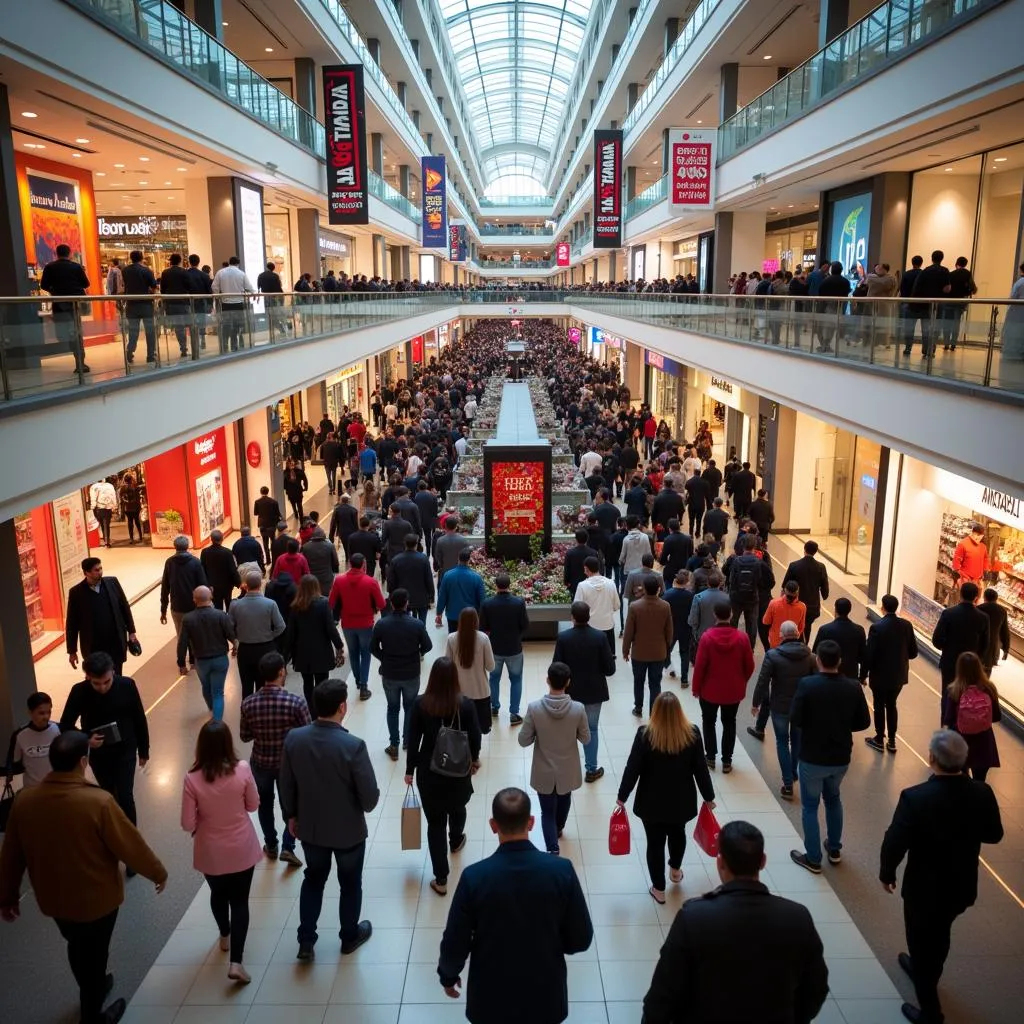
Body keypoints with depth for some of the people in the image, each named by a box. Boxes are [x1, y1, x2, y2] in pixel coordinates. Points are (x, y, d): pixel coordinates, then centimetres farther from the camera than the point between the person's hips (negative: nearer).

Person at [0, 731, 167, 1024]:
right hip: (96, 899, -5)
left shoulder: (24, 800, -16)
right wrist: (157, 872, -3)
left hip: (52, 898, 5)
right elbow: (131, 845, -20)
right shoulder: (99, 802, -30)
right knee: (94, 955, 19)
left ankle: (94, 987, 55)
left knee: (77, 948, 30)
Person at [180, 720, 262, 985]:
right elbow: (253, 805, -5)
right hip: (242, 849, -1)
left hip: (211, 852, 1)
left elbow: (188, 824, -14)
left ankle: (225, 936, 50)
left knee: (218, 894, 27)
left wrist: (205, 815, 6)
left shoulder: (193, 778, -20)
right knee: (240, 901, 13)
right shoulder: (242, 769, -20)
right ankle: (235, 962, 7)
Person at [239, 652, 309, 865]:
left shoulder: (248, 704, -17)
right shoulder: (296, 702, -26)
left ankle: (271, 846, 39)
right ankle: (288, 847, 18)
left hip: (261, 763, 2)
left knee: (265, 805, 25)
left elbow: (244, 737, -5)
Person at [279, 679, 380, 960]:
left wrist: (291, 815, 14)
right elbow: (370, 796, -22)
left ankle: (306, 941, 33)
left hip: (310, 827, 3)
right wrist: (365, 806, 2)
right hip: (349, 830, -3)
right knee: (350, 883, 21)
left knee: (313, 878, 26)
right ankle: (350, 936, 40)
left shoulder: (294, 738, -17)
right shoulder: (353, 745, -29)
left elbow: (286, 785, -3)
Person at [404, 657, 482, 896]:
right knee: (457, 808, 30)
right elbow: (474, 737, -6)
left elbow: (413, 740, -8)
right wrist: (474, 759, 14)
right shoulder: (466, 704, -16)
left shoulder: (420, 704, -15)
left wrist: (409, 770, 5)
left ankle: (441, 880, 12)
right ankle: (456, 841, 59)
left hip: (429, 771, -1)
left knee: (435, 822, 8)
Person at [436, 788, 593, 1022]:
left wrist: (447, 975, 9)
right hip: (545, 995, 1)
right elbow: (581, 940, -10)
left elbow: (455, 943, -11)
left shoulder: (474, 877, -22)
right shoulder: (562, 870, -20)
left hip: (491, 997, 0)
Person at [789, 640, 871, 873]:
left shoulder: (806, 684, -20)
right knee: (833, 799, 27)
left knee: (810, 806, 13)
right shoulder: (853, 687, -10)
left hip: (812, 758, -4)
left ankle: (813, 859, 21)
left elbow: (795, 720, -20)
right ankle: (834, 849, 38)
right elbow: (863, 722, -4)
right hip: (841, 757, 4)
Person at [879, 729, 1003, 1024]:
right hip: (962, 887, 5)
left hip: (924, 888, -5)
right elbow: (994, 835, 0)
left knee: (921, 941, 17)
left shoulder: (915, 798, -31)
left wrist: (886, 873, -6)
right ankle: (924, 968, 56)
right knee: (939, 936, 30)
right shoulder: (982, 794, -17)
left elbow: (894, 843, -24)